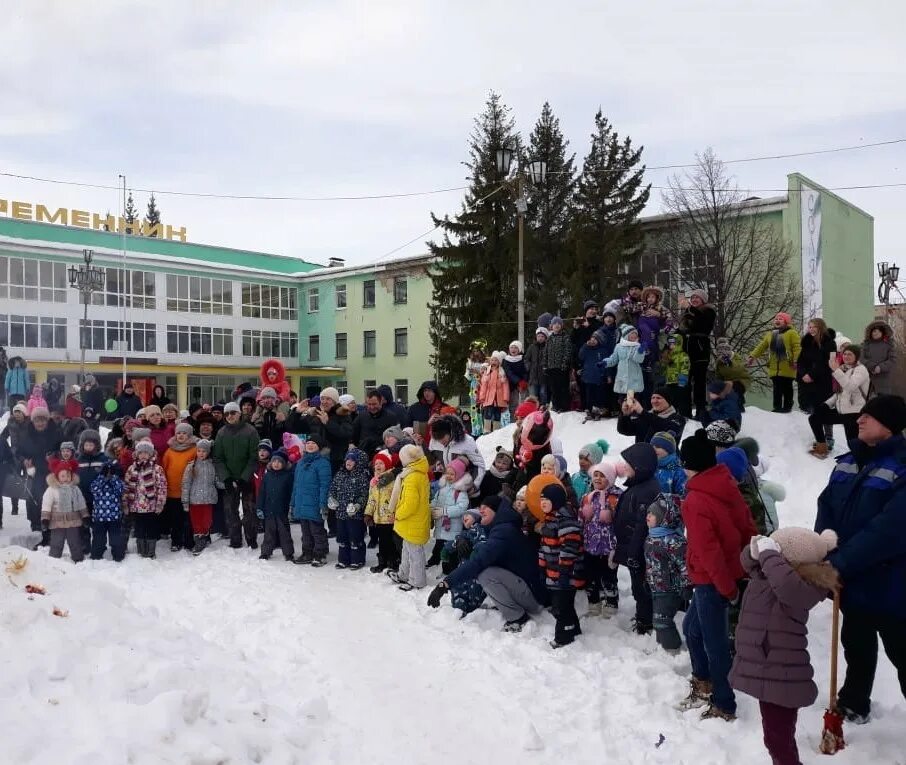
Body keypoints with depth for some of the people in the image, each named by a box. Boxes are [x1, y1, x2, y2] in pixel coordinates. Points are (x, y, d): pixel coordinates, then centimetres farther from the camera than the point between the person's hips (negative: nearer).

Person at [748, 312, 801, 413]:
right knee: (777, 388, 7)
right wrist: (752, 356, 4)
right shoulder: (770, 334, 15)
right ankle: (777, 407, 11)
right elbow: (761, 347, 14)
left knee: (787, 388, 4)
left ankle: (787, 406, 12)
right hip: (774, 368, 5)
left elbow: (797, 347, -12)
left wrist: (796, 360, -22)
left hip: (787, 368, -5)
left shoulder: (792, 333, -4)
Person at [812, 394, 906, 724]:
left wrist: (841, 566, -27)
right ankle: (854, 703, 44)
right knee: (857, 645, 24)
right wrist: (825, 560, -13)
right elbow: (826, 509, 1)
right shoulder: (849, 462, 4)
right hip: (852, 581, 7)